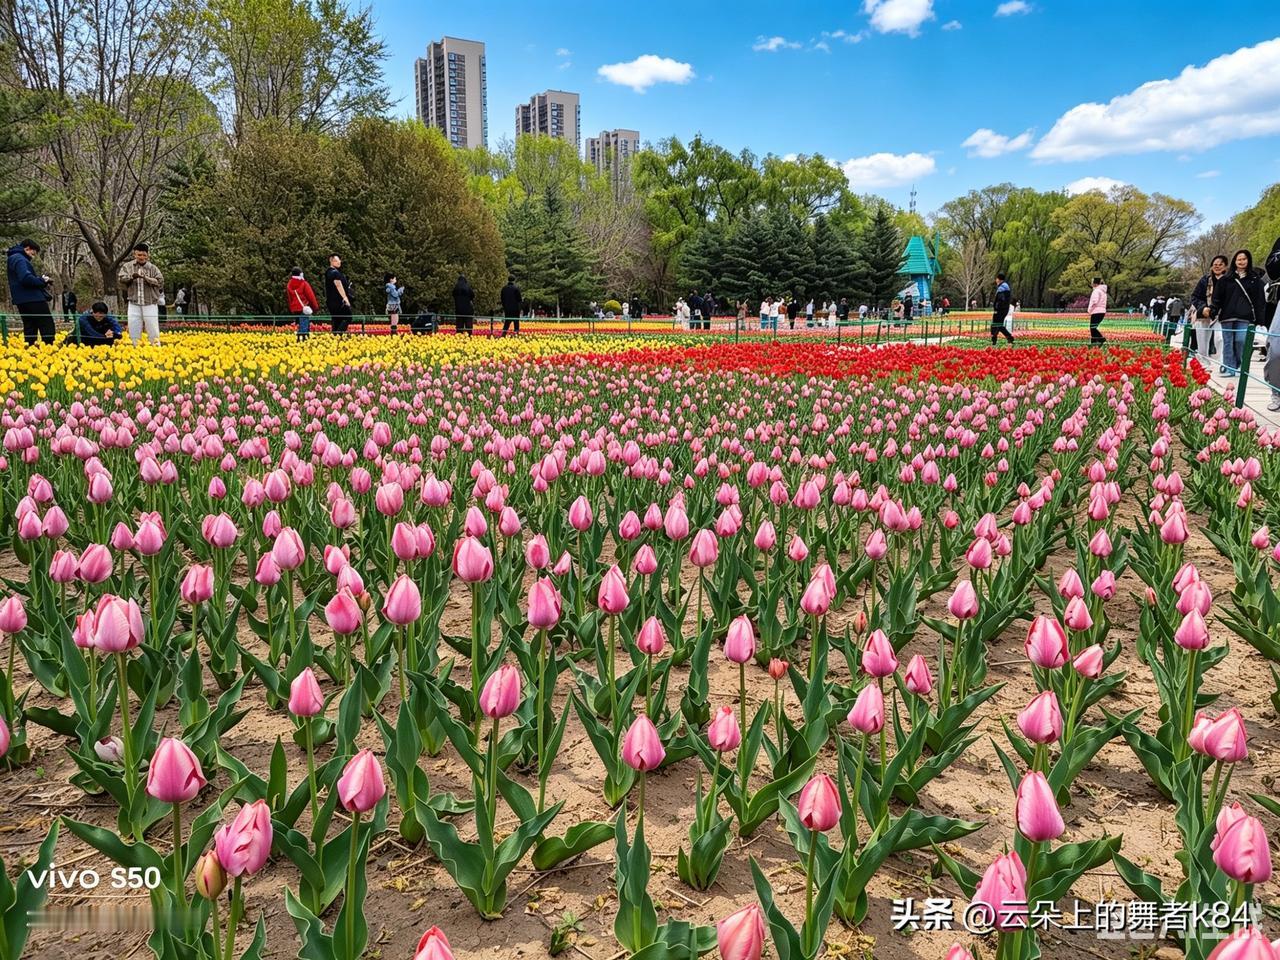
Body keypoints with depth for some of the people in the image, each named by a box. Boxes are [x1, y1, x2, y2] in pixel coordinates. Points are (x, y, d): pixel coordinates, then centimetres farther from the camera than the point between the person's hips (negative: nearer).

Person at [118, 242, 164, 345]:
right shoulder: (128, 266, 7)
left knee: (153, 330, 0)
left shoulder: (153, 268, 2)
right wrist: (131, 277, -22)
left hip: (150, 304, -2)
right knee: (134, 330, 5)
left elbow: (160, 281, -8)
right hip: (134, 304, 2)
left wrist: (146, 278, -21)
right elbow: (121, 278, -4)